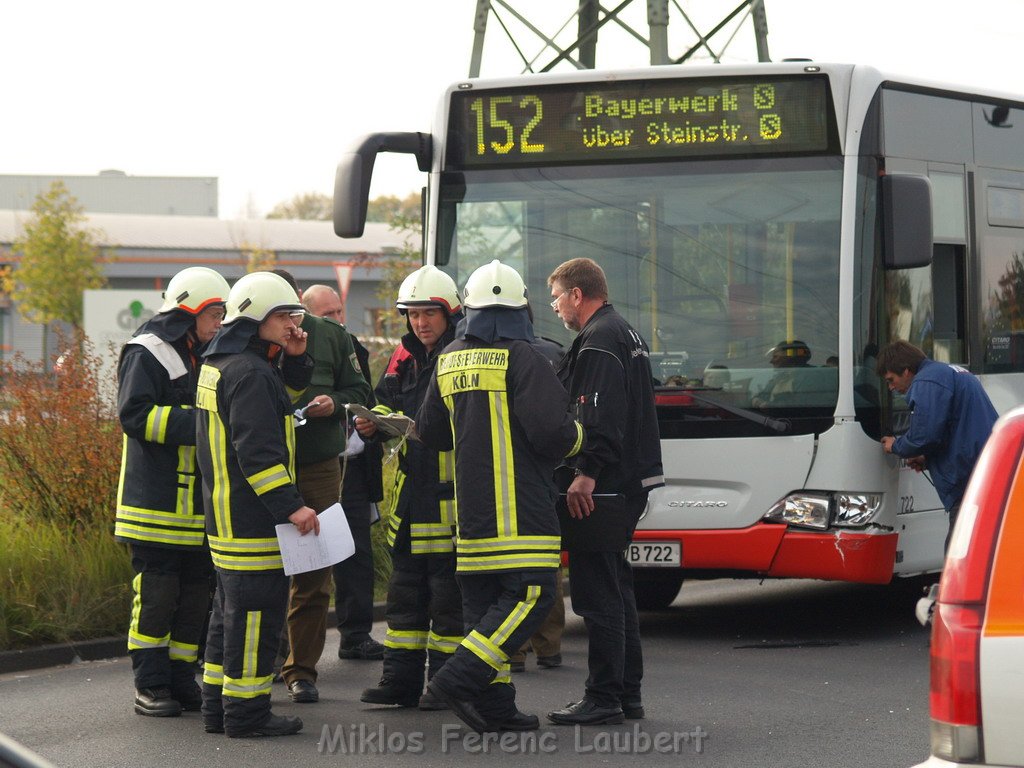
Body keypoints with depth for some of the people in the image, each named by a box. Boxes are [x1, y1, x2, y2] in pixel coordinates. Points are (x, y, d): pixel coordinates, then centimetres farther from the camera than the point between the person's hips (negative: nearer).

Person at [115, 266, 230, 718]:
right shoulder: (146, 353, -8)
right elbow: (135, 414, -18)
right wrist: (197, 423, -23)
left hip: (200, 505, 8)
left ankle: (181, 680, 15)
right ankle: (150, 687, 1)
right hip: (157, 503, -8)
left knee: (196, 593, 8)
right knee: (157, 593, -5)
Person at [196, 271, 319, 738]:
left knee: (232, 611, 17)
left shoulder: (221, 364, 15)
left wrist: (295, 360, 9)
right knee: (256, 612, -5)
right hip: (252, 520, -11)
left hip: (226, 518, 11)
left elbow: (283, 398, 27)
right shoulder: (249, 372, -17)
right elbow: (256, 450, -24)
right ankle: (246, 712, -2)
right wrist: (290, 505, -25)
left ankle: (218, 707, 23)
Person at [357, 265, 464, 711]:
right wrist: (372, 425, -2)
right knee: (405, 589, 11)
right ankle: (401, 679, 17)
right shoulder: (404, 358, 13)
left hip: (453, 493, -7)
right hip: (410, 490, 7)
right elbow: (386, 406, 20)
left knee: (449, 593, 0)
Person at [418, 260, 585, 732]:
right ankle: (459, 679, -18)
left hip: (471, 507, 8)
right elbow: (550, 429, -17)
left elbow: (430, 431, 20)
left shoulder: (450, 361, 12)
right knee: (529, 596, -7)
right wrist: (575, 438, 5)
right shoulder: (522, 359, -10)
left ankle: (493, 708, 8)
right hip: (519, 508, -7)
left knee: (483, 600, 10)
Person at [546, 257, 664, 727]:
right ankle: (626, 695, 19)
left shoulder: (599, 340, -12)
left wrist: (586, 472, -27)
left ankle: (603, 699, -8)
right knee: (614, 588, 15)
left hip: (600, 488, -11)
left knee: (594, 590, -8)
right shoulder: (626, 334, 21)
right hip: (631, 483, 11)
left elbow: (602, 415, -23)